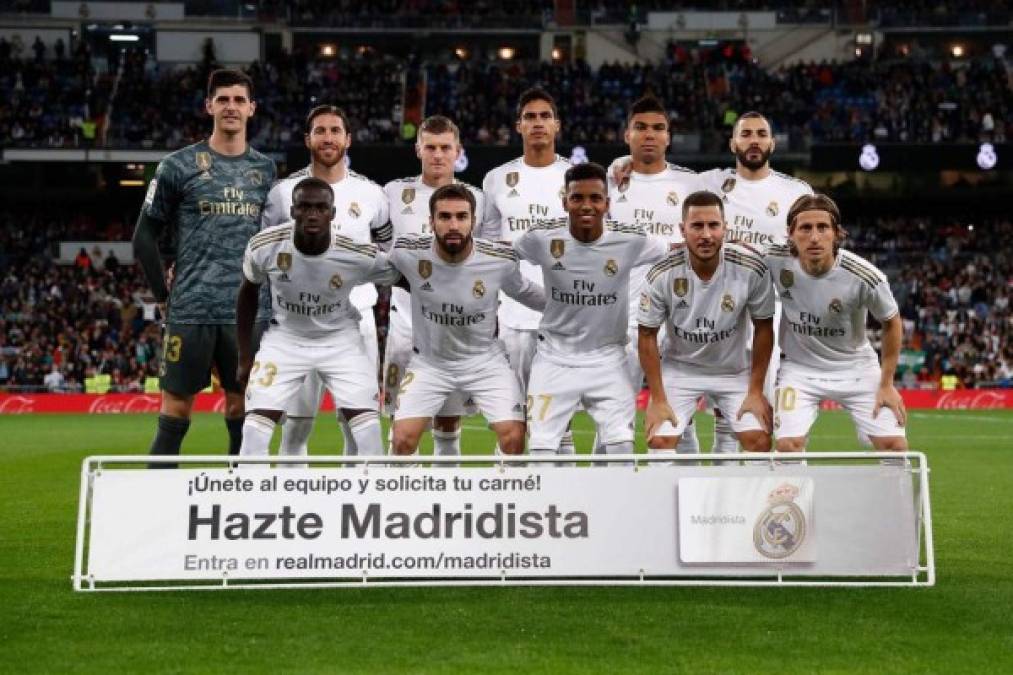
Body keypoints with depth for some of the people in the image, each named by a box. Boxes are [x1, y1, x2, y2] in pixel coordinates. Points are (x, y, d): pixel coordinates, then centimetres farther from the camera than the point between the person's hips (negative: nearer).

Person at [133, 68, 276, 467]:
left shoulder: (265, 169, 12)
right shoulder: (178, 166, 1)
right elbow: (145, 237, 3)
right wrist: (165, 293, -1)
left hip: (246, 313, 3)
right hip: (191, 311, -3)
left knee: (241, 410, 8)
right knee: (176, 411, 0)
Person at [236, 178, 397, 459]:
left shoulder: (360, 254, -26)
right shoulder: (264, 246, -21)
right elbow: (248, 293, -1)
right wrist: (245, 356, 2)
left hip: (341, 339, 0)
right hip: (285, 338, 1)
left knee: (368, 425, -11)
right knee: (256, 425, -10)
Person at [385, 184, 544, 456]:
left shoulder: (500, 259, -18)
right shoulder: (407, 253, -20)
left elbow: (525, 291, 5)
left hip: (485, 360, 0)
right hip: (429, 362, 0)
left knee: (514, 437, -13)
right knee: (403, 438, -12)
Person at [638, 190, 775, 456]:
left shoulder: (752, 268, -21)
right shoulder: (662, 275, -22)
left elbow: (763, 328, -6)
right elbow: (648, 336, -9)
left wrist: (756, 390, -6)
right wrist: (658, 399, -10)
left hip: (735, 370, 1)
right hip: (679, 368, 0)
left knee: (759, 439, -13)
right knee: (659, 440, -14)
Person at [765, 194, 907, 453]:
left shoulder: (865, 277, -24)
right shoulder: (776, 261, -21)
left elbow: (892, 323, -5)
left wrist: (887, 384, -2)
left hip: (856, 367, 0)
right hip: (799, 367, 0)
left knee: (894, 445, -8)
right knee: (788, 445, -17)